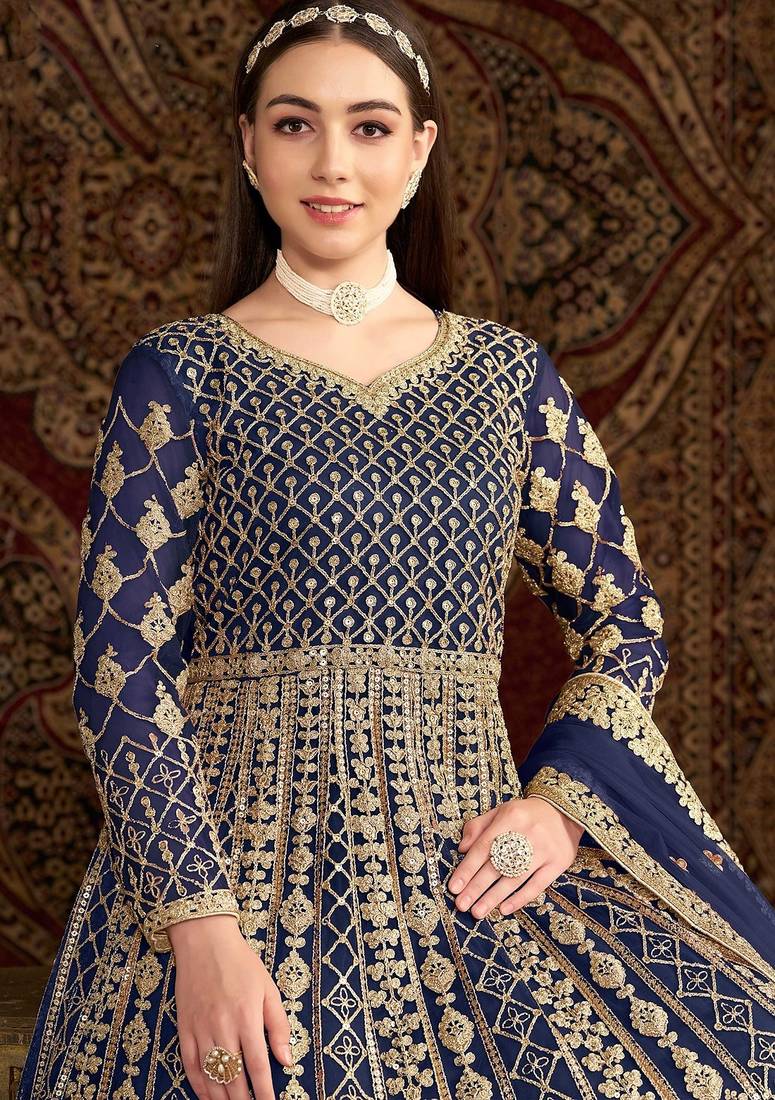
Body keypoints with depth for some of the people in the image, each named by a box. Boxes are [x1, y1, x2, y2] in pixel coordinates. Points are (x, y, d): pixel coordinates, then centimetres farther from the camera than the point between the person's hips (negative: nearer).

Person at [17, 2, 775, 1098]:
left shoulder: (510, 373, 9)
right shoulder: (178, 374, 0)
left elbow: (626, 622, 13)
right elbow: (122, 667, -4)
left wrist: (564, 797, -5)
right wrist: (200, 920, -15)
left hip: (467, 861, 3)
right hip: (234, 852, -3)